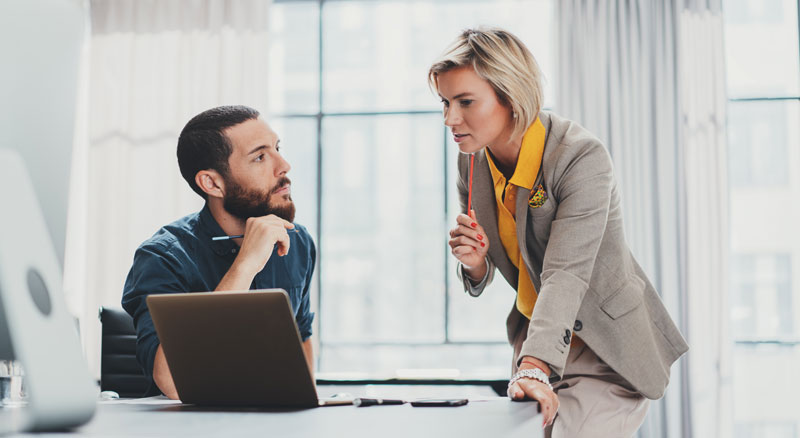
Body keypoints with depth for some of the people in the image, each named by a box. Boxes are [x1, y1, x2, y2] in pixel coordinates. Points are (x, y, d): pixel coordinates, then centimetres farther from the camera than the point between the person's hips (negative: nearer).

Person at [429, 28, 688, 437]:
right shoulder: (472, 162, -4)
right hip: (533, 334, 6)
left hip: (604, 348, -6)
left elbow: (565, 274, -33)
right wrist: (476, 263, -19)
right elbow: (480, 280, 5)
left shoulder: (582, 157, -23)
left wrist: (534, 369, -45)